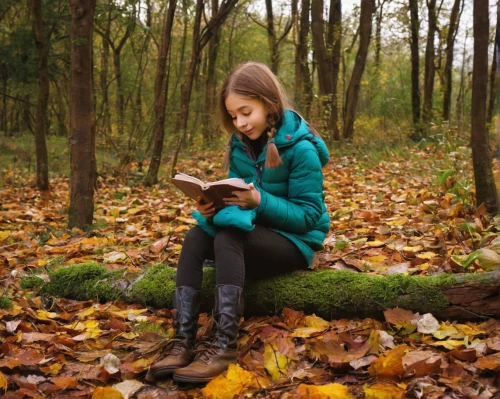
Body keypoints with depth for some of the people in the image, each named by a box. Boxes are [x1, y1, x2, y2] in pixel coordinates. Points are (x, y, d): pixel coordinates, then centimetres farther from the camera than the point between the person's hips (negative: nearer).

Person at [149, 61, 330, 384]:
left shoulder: (300, 148, -17)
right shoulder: (241, 145, 3)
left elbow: (308, 215, -18)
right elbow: (236, 197, 5)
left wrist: (259, 201, -32)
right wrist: (214, 206, -19)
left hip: (294, 241, -6)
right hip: (253, 232, 6)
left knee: (228, 239, -32)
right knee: (196, 237, -21)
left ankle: (223, 347, -33)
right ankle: (183, 342, -28)